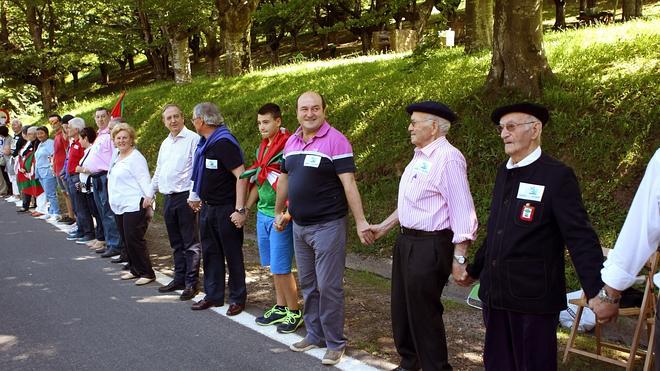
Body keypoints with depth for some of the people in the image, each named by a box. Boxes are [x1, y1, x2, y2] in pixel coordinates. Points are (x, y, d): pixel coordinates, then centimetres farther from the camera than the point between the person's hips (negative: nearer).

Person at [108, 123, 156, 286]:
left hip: (134, 206, -10)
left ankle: (147, 273, -2)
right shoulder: (117, 158, 18)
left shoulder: (136, 157, -11)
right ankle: (135, 270, 24)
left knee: (134, 240, -10)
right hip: (119, 207, 10)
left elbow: (144, 179, -19)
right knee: (126, 240, 13)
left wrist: (149, 197, -31)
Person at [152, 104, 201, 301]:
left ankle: (192, 283, 2)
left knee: (191, 243, -3)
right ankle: (179, 279, 24)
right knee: (176, 243, 15)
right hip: (168, 198, 8)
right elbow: (158, 171, 26)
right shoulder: (165, 144, 18)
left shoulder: (193, 139, -8)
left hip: (185, 196, -8)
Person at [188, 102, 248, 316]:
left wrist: (240, 209, -25)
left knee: (233, 255, 3)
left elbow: (241, 176, -23)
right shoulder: (204, 143, 9)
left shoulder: (224, 142, -18)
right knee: (210, 253, 14)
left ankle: (238, 299, 14)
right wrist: (197, 198, 19)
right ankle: (213, 296, 25)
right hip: (207, 208, 9)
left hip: (226, 209, -9)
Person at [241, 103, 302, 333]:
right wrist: (245, 208, 20)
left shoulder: (288, 147, -14)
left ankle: (294, 312, 11)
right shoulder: (262, 148, 12)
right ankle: (280, 308, 26)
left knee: (280, 268, -3)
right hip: (263, 213, 8)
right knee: (273, 266, 14)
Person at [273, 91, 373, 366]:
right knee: (308, 285, 15)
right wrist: (278, 212, 24)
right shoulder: (291, 142, 8)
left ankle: (335, 343, 13)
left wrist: (361, 222, -19)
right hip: (299, 227, 7)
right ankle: (315, 335, 30)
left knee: (328, 286, -2)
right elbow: (284, 179, 19)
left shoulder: (336, 140, -12)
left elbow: (349, 184, -16)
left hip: (328, 226, -7)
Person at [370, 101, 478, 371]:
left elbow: (463, 213, -21)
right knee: (402, 308, 20)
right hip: (406, 242, 10)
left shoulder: (448, 159, -18)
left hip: (429, 246, -10)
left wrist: (459, 258, -23)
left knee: (424, 313, 1)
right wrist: (384, 227, 24)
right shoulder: (420, 156, 11)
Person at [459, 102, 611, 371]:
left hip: (534, 298, -7)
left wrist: (596, 293, -26)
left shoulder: (557, 175, -10)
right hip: (495, 295, 7)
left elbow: (581, 239, -16)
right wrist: (475, 270, 26)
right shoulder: (504, 172, 11)